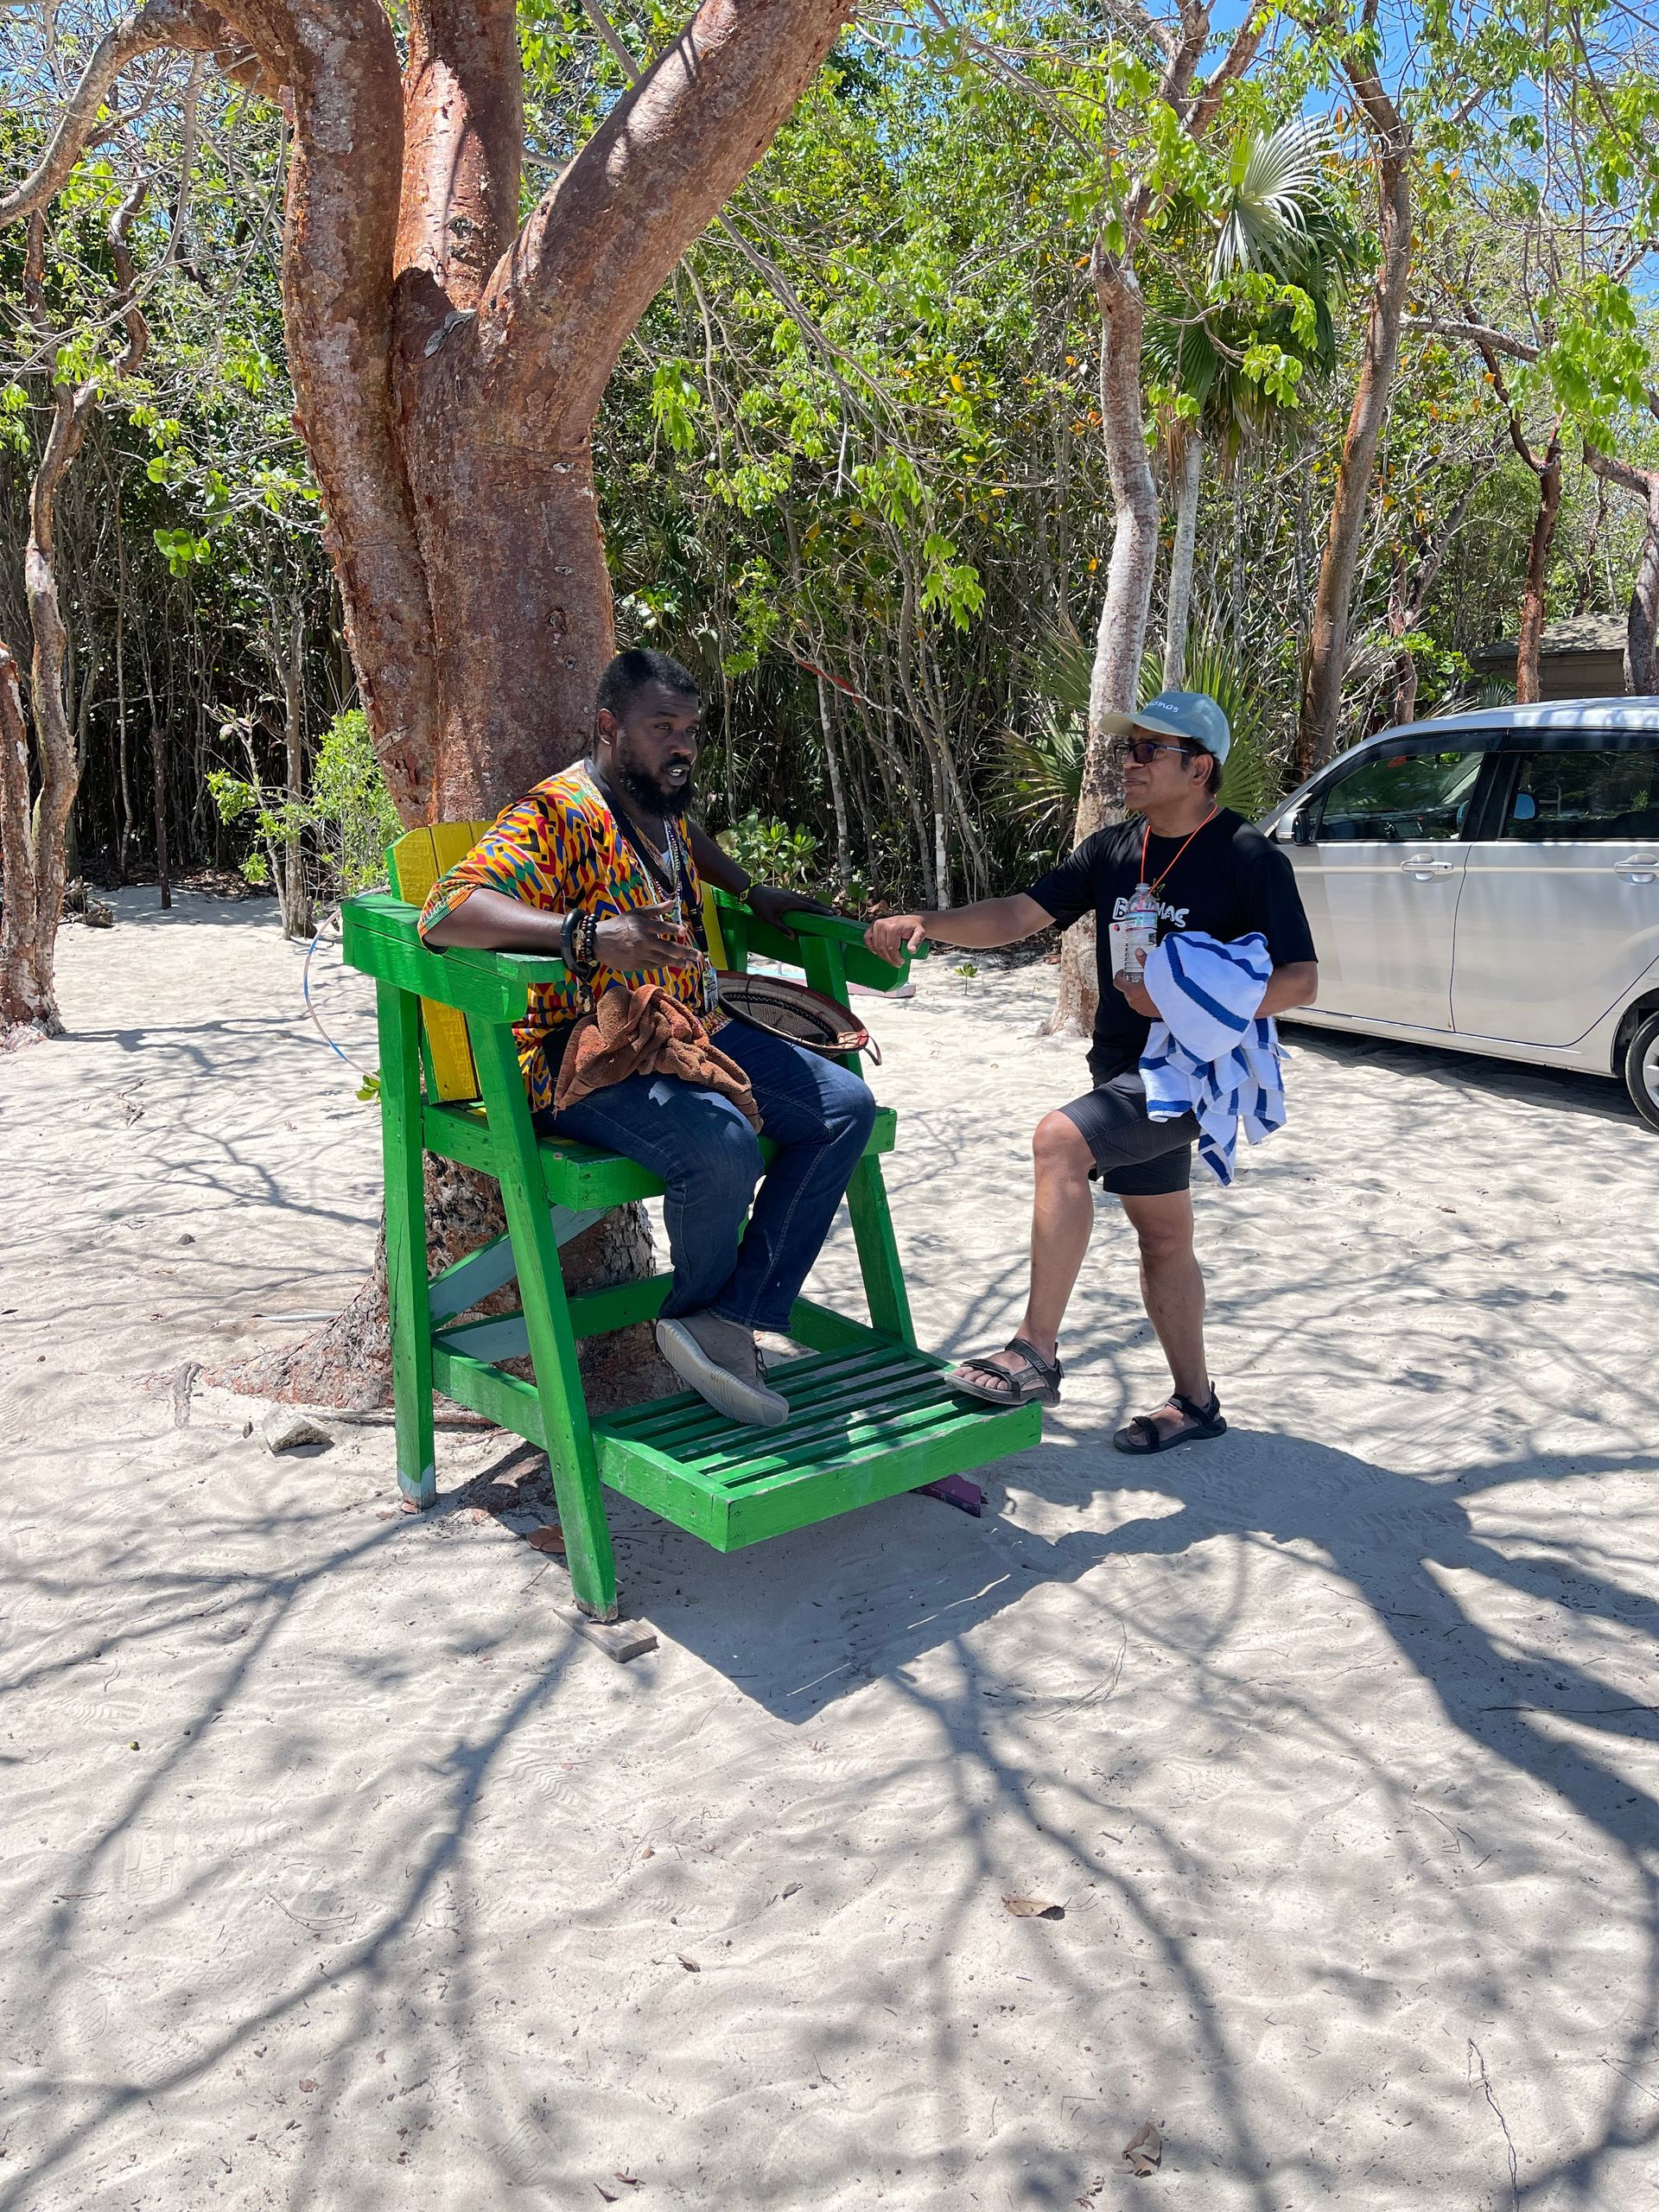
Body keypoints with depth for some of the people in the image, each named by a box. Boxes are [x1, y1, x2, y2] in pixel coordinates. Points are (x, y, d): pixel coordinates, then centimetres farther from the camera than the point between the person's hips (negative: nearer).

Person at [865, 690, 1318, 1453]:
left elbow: (1300, 981, -12)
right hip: (1126, 1070, 8)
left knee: (1059, 1139, -27)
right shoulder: (1113, 850, 7)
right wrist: (923, 924, -13)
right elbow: (1020, 914, 2)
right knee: (1162, 1237, 15)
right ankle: (1195, 1401, 30)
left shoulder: (1249, 860, -11)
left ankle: (1037, 1353, -22)